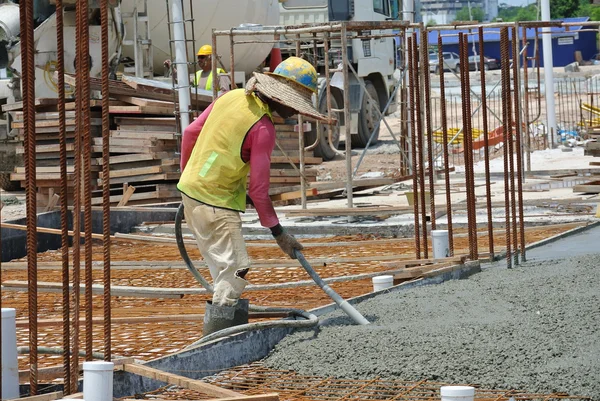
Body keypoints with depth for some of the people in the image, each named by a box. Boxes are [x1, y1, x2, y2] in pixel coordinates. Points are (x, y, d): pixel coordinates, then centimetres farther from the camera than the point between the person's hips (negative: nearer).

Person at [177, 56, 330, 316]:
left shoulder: (232, 97, 4)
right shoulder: (263, 128, -20)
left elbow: (190, 133, 12)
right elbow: (258, 188, -17)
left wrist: (187, 172, 26)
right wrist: (277, 231, -9)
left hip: (191, 186, 9)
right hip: (216, 202, -9)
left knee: (222, 263, 18)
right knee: (233, 271, -7)